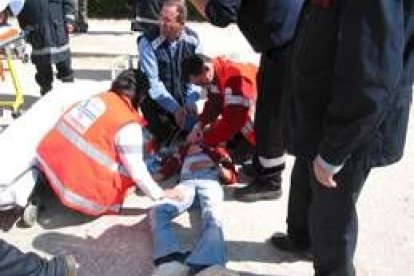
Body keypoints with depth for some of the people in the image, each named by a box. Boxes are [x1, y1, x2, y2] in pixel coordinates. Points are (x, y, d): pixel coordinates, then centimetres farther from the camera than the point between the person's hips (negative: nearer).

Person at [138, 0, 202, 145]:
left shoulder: (193, 39, -11)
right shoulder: (148, 42, -23)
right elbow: (152, 81, -24)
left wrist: (190, 102, -21)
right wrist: (174, 108, -28)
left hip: (183, 99, 4)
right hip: (156, 101, -3)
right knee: (166, 136, -6)